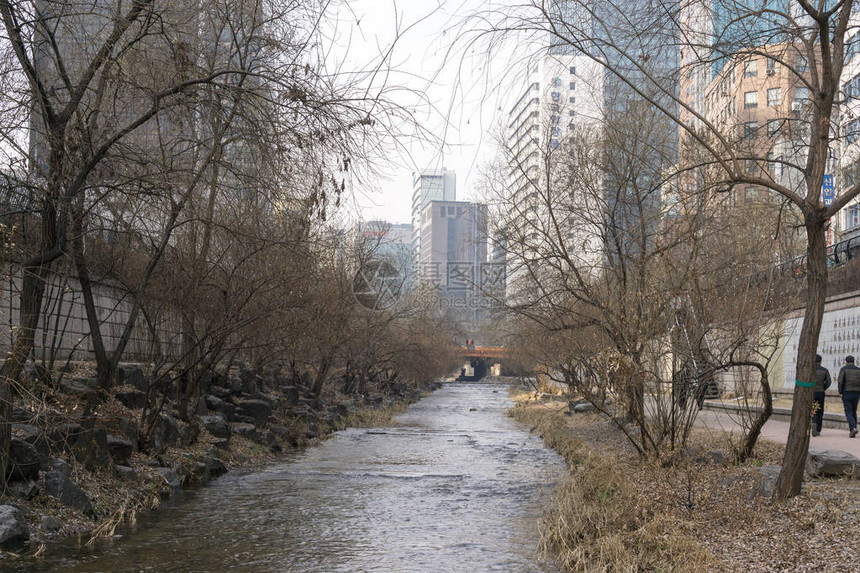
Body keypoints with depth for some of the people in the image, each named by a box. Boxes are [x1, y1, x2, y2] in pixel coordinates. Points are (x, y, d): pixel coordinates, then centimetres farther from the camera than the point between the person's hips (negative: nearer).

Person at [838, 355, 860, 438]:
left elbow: (840, 381, -11)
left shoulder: (844, 369, -2)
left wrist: (840, 392, -1)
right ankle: (852, 429, 18)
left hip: (847, 393, -4)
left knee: (848, 413, -2)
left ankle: (853, 428, -21)